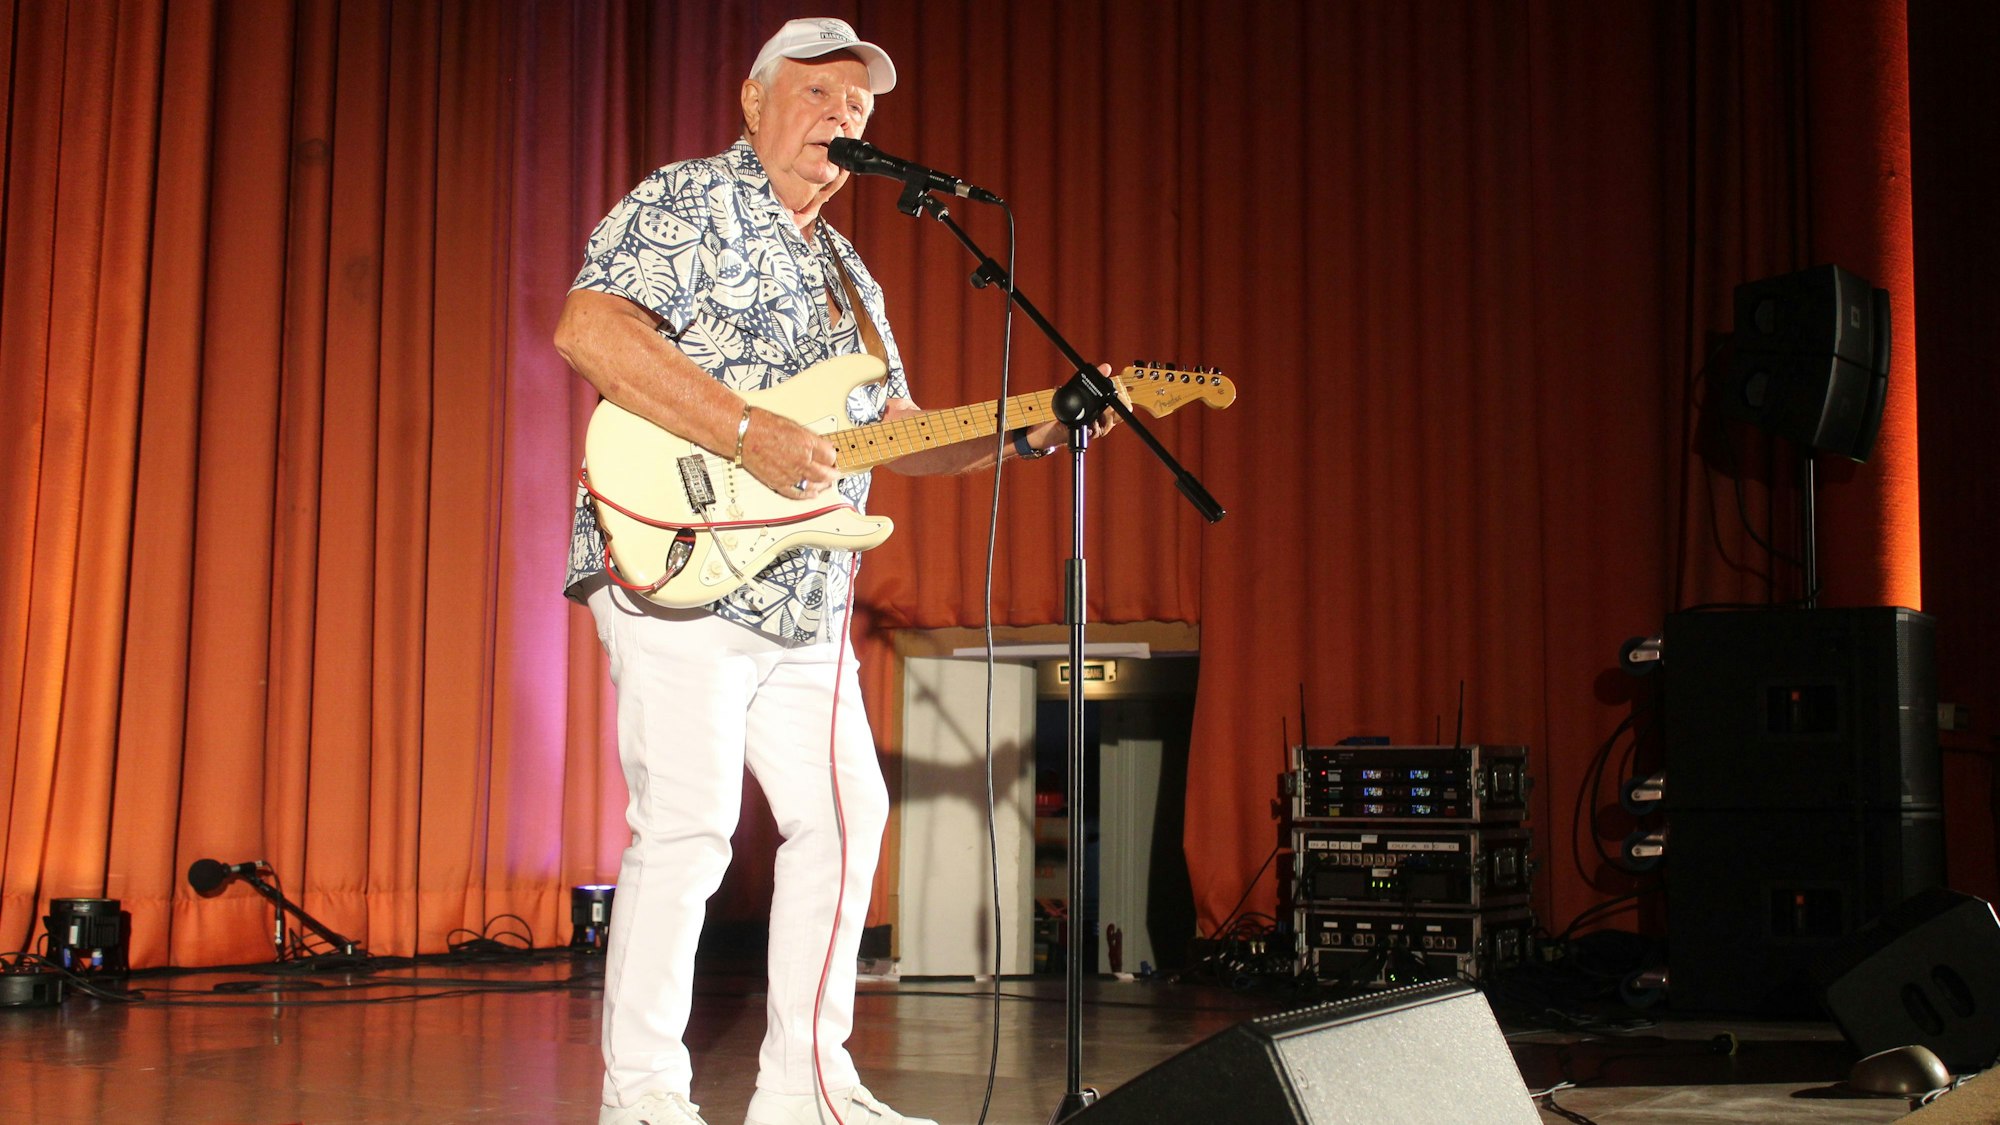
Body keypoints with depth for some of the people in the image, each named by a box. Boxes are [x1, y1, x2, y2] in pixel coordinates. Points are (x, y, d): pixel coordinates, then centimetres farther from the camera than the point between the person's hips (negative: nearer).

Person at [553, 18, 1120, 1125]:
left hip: (804, 605, 9)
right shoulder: (689, 201, -4)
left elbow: (899, 433, 24)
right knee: (686, 824, -11)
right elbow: (588, 326, -19)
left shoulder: (847, 273, 23)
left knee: (841, 814, 8)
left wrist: (1022, 434, 7)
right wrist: (748, 434, -24)